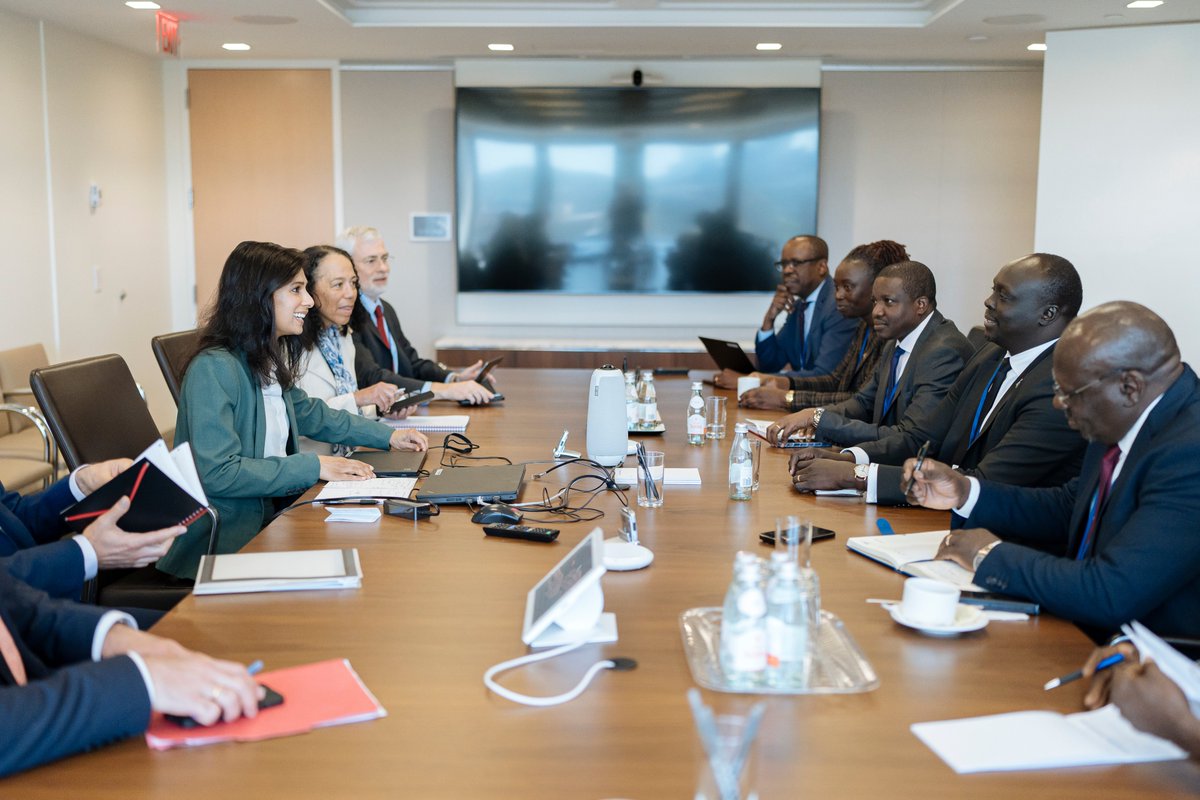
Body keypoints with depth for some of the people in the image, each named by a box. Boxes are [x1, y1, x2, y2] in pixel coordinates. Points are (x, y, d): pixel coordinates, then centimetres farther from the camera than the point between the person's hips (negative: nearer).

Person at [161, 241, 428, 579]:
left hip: (273, 513, 8)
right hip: (229, 538, -8)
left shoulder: (270, 363, 9)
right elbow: (217, 473, -24)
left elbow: (310, 414, 27)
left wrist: (388, 436, 18)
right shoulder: (214, 369, -18)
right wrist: (314, 466, -21)